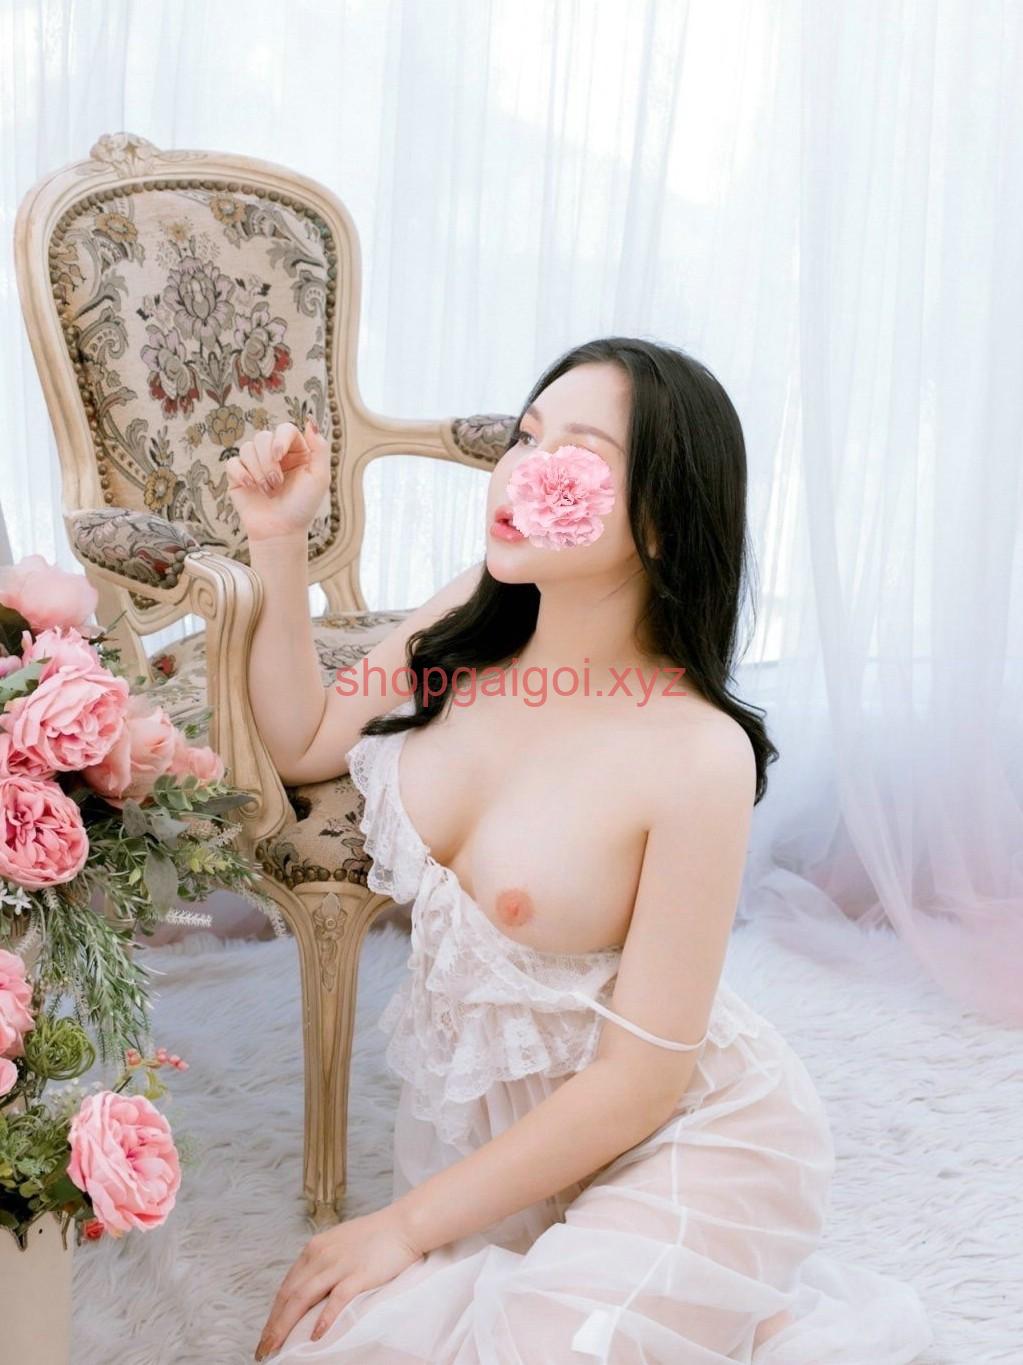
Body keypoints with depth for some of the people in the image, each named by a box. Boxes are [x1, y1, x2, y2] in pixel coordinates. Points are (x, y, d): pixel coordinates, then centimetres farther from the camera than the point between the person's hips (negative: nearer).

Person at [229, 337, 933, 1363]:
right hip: (482, 1114, 6)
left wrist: (406, 1226, -14)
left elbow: (643, 1077, -20)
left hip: (681, 1143, -6)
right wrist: (279, 544, -5)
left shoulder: (696, 754, -26)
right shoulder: (465, 621, -9)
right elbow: (305, 743, 8)